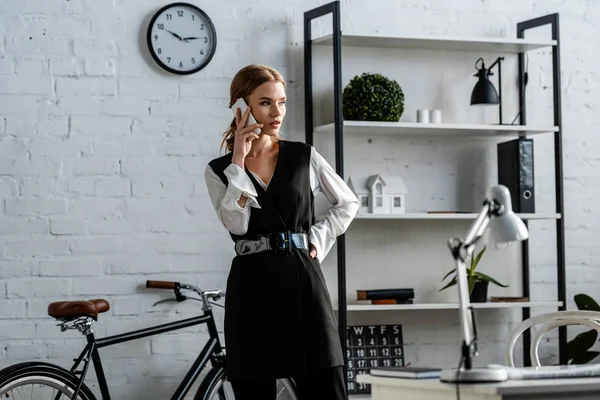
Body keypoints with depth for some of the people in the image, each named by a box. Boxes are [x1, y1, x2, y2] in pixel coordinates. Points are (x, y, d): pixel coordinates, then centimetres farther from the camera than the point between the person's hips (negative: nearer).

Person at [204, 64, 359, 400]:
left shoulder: (304, 156, 7)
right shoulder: (219, 170, 5)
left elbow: (348, 203, 18)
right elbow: (236, 223, -12)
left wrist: (319, 239, 5)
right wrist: (238, 161, -9)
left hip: (302, 279, 0)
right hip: (251, 287, 0)